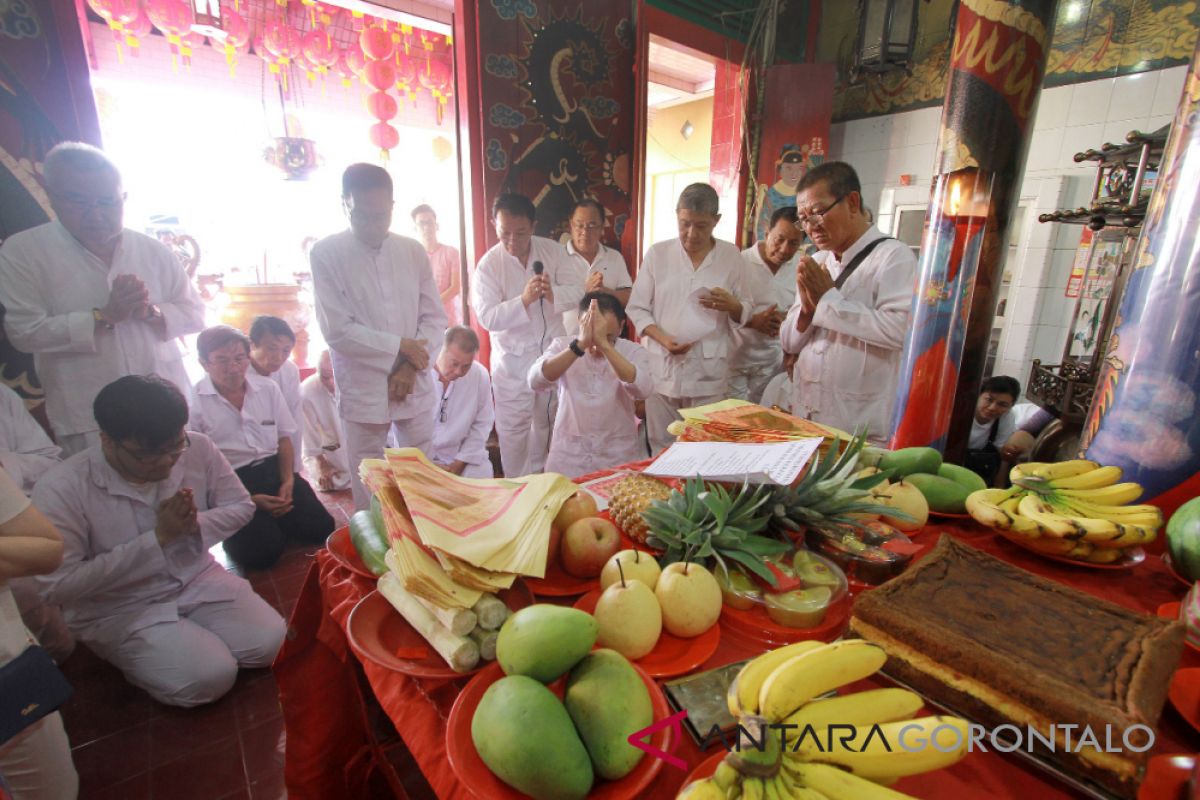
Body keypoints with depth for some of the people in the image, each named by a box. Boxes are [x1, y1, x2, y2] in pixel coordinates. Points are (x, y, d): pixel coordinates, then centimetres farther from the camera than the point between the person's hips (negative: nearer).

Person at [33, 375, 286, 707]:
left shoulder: (198, 448, -14)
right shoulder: (62, 488, -21)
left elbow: (241, 506, 0)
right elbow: (58, 585, -21)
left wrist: (195, 523, -22)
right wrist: (157, 537, -26)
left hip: (199, 579, 3)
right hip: (118, 610, -3)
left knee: (271, 645, -11)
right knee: (210, 678, -19)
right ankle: (130, 654, 11)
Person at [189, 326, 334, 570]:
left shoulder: (268, 389, 6)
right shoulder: (193, 402, -9)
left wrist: (288, 480, -4)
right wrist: (248, 501, -14)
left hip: (274, 469, 5)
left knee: (320, 527, -9)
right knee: (263, 551, -20)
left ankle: (273, 518, 17)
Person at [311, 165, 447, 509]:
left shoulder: (413, 251, 3)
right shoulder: (326, 254, -6)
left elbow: (435, 318, 2)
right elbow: (336, 330, -11)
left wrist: (411, 367, -10)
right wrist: (400, 347, -11)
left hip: (416, 387, 3)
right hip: (362, 392, -2)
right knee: (368, 492, 8)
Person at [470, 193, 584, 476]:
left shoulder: (553, 251, -3)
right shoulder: (488, 265, -12)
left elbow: (577, 290, -6)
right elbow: (487, 317, -19)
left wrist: (553, 293, -27)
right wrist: (524, 300, -33)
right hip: (513, 358, -3)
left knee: (547, 421, 18)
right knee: (513, 428, 2)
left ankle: (537, 476, 39)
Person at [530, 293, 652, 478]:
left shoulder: (632, 352, -3)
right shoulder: (562, 346, -2)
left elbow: (642, 390, -23)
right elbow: (535, 382, -20)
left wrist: (605, 344, -30)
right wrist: (579, 345, -29)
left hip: (620, 457, 0)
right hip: (568, 457, 0)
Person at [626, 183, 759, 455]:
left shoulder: (732, 257, 5)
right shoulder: (657, 253, 3)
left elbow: (745, 313, 12)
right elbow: (637, 308, 5)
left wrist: (731, 306, -12)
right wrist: (662, 338, -12)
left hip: (708, 371, 0)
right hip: (661, 367, 0)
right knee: (660, 449, 6)